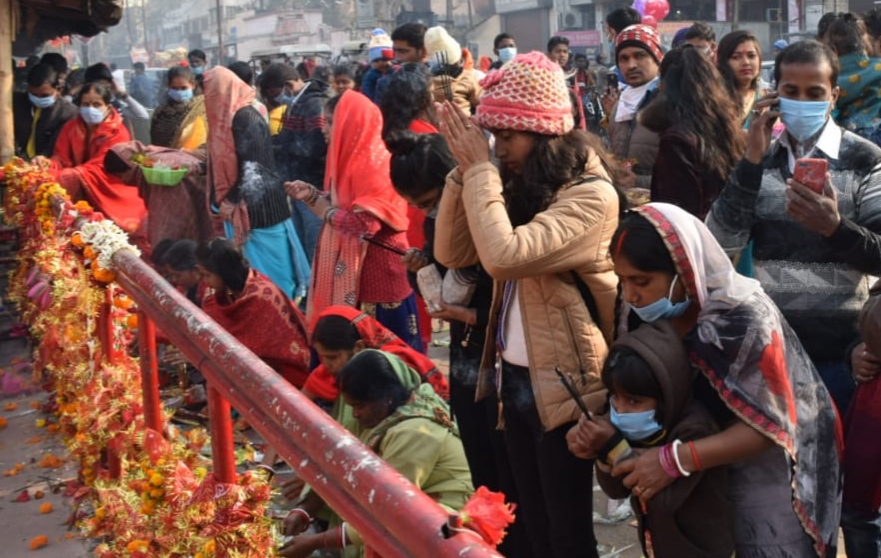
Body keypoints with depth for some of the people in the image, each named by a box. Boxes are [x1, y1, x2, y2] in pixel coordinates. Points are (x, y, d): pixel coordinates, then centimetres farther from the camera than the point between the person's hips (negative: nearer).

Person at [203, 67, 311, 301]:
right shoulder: (228, 115, 10)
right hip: (243, 203, 9)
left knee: (265, 261, 1)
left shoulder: (245, 118, -19)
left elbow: (252, 166, -22)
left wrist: (232, 200, -16)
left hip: (256, 205, -9)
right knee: (253, 265, 15)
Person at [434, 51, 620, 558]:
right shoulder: (524, 183, 7)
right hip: (515, 376, 8)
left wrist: (480, 169, -20)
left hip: (561, 383, -8)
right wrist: (466, 170, -5)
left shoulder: (591, 195, -18)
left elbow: (506, 255, -31)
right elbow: (451, 253, 5)